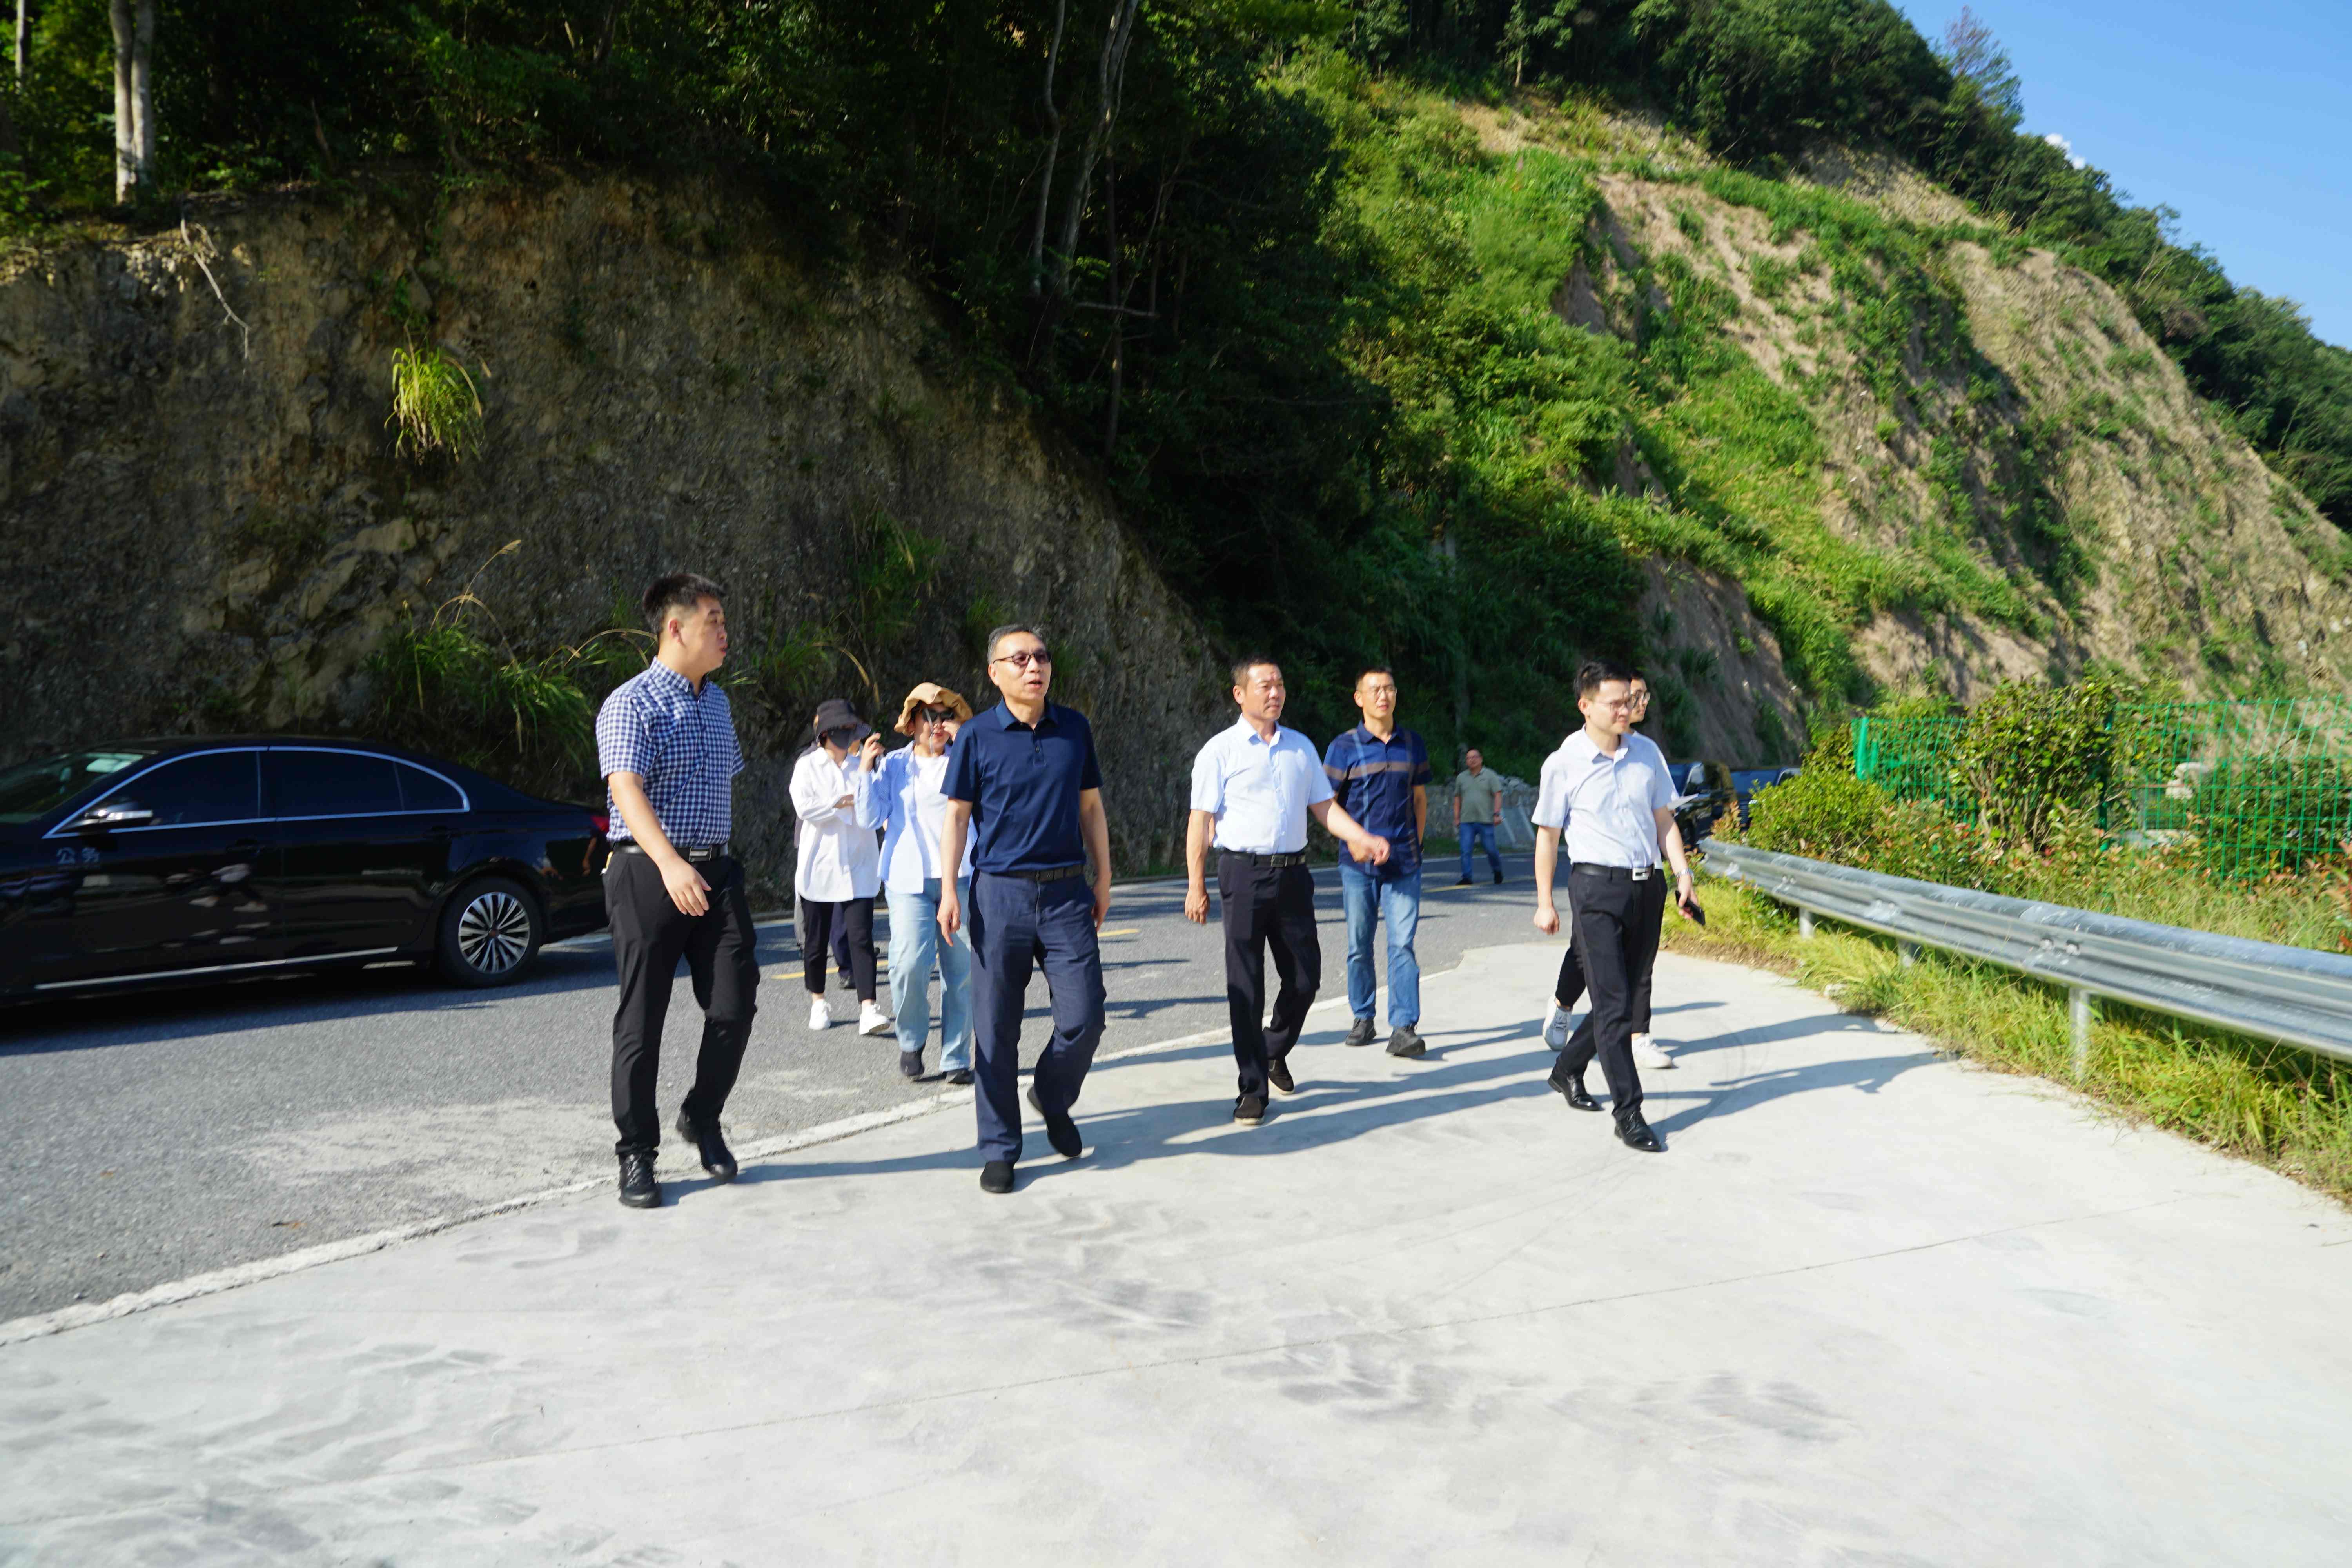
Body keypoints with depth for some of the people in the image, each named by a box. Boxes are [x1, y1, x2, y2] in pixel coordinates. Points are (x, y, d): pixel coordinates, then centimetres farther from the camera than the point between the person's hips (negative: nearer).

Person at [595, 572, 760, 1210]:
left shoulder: (718, 701, 16)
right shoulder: (631, 703, -9)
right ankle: (636, 1154, 12)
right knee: (642, 1019, 0)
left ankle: (702, 1118, 22)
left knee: (735, 1004, -1)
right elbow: (626, 789, -23)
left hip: (714, 870, 6)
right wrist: (670, 863, -38)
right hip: (649, 872, -6)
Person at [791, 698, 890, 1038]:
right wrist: (846, 801, -7)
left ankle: (868, 1009, -16)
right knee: (816, 938, 9)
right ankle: (818, 1002, 27)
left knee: (861, 936, -10)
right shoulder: (808, 765, 3)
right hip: (820, 866, 0)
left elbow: (872, 808, -6)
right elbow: (805, 807, -11)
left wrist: (867, 768, -16)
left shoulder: (862, 764, 7)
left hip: (858, 866, 0)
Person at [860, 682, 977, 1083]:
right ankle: (911, 1040, 11)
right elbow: (869, 820, 7)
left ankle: (956, 1058, 9)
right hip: (910, 880, 0)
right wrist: (866, 774, -2)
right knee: (910, 965, -14)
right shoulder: (894, 765, 12)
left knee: (961, 970, -2)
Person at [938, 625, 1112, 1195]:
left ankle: (1052, 1099, 28)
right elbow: (956, 815, 2)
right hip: (1000, 893, -2)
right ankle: (1000, 1148, 16)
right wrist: (948, 891, -5)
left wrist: (1104, 879, 14)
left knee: (1083, 1018, -3)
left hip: (1066, 892, 2)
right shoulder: (976, 736, 1)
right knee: (996, 1029, 2)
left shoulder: (1075, 728, 8)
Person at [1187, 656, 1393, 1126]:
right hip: (1244, 874, -4)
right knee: (1246, 986, -1)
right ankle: (1253, 1089, 8)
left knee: (1305, 977, 8)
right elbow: (1201, 821, -5)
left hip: (1293, 872, 4)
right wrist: (1197, 885, -11)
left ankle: (1275, 1052, 35)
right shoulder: (1221, 750, -2)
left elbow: (1324, 806, 14)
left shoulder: (1302, 747, 12)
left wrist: (1364, 838, -2)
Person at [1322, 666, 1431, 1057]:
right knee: (1360, 945, 6)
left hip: (1404, 863, 1)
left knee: (1402, 945, -5)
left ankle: (1403, 1028, -6)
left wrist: (1415, 844, 12)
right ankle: (1362, 1018, 20)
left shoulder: (1412, 744, 8)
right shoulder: (1344, 747, -1)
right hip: (1358, 863, -1)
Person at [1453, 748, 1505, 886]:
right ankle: (1466, 878, -3)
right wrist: (1457, 818, 9)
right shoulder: (1461, 778, 12)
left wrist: (1497, 814, -11)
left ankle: (1497, 871, 25)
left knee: (1490, 849, 2)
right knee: (1465, 851, -6)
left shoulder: (1490, 776, 4)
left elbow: (1498, 795, -1)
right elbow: (1457, 798, 15)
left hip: (1486, 821, -2)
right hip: (1466, 822, 2)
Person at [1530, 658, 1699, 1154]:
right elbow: (1547, 835, 2)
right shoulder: (1563, 765, -5)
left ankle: (1568, 1070, 32)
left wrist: (1683, 875, 3)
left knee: (1631, 996, 12)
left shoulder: (1648, 752, 7)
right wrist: (1545, 903, 3)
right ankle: (1628, 1113, -3)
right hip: (1597, 888, -5)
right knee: (1613, 1002, -8)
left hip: (1648, 886, 5)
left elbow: (1664, 821, 14)